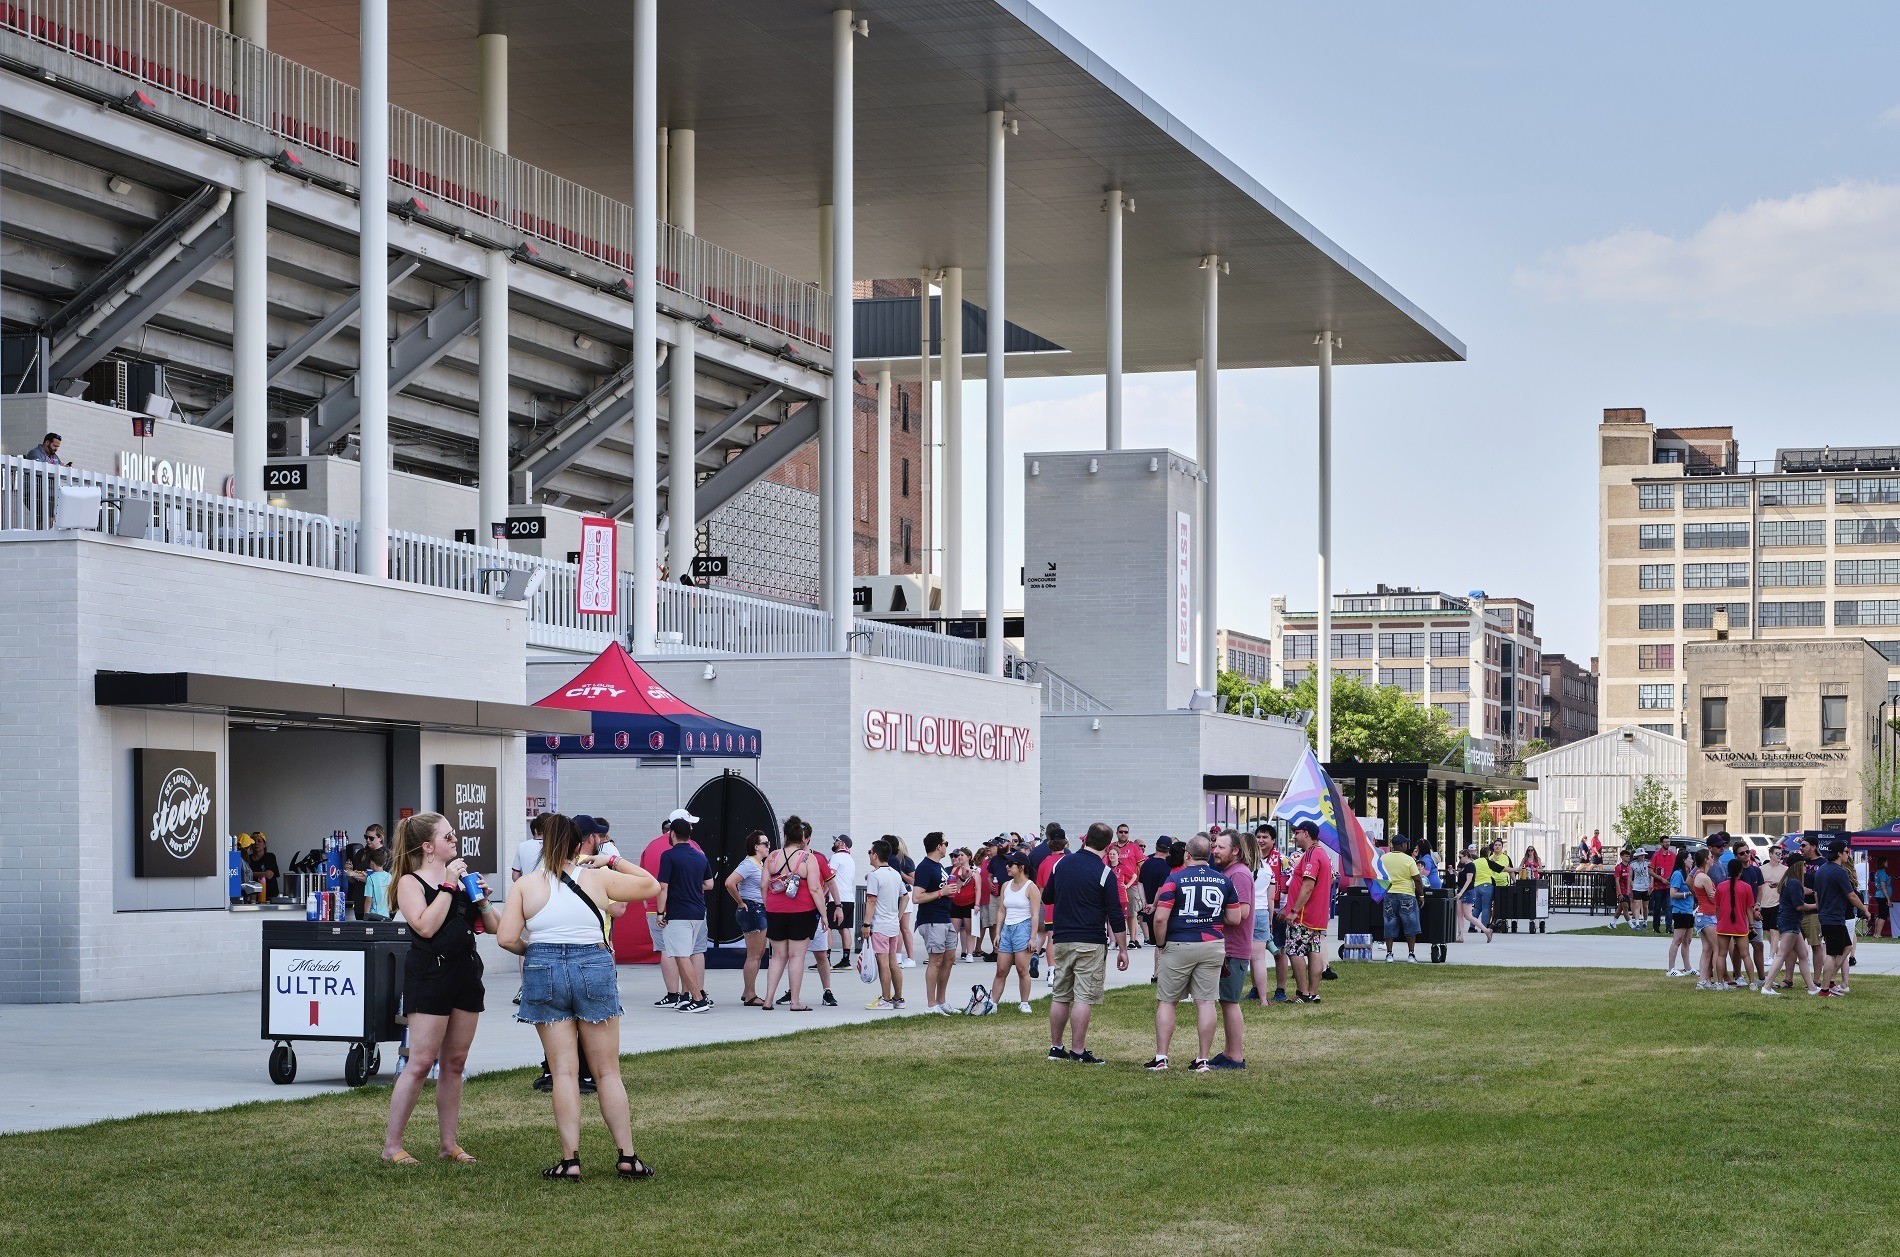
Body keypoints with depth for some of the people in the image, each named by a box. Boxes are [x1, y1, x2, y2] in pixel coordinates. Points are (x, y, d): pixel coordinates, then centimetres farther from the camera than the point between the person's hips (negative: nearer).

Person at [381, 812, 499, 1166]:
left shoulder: (461, 877, 14)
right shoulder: (410, 882, -3)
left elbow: (494, 927, 15)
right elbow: (425, 926, -20)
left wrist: (481, 899, -3)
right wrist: (448, 886, -16)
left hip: (466, 974, 7)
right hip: (429, 974, -6)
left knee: (454, 1063, 9)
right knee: (420, 1063, -9)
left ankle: (448, 1143, 15)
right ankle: (391, 1144, -4)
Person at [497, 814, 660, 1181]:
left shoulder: (527, 885, 1)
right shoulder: (597, 878, 1)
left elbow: (506, 938, -6)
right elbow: (652, 886, 13)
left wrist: (532, 951, 13)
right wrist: (614, 862, 21)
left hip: (544, 972, 0)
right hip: (595, 968, 0)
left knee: (563, 1071, 3)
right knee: (607, 1072, 7)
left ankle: (570, 1161, -1)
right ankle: (627, 1157, 6)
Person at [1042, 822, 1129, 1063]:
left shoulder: (1060, 865, 5)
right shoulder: (1104, 874, -9)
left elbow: (1046, 898, 19)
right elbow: (1116, 916, -8)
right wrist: (1122, 950, -2)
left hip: (1061, 941, 5)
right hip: (1091, 943, -5)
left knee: (1060, 996, 12)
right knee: (1084, 998, -4)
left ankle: (1055, 1047, 17)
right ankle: (1078, 1051, -4)